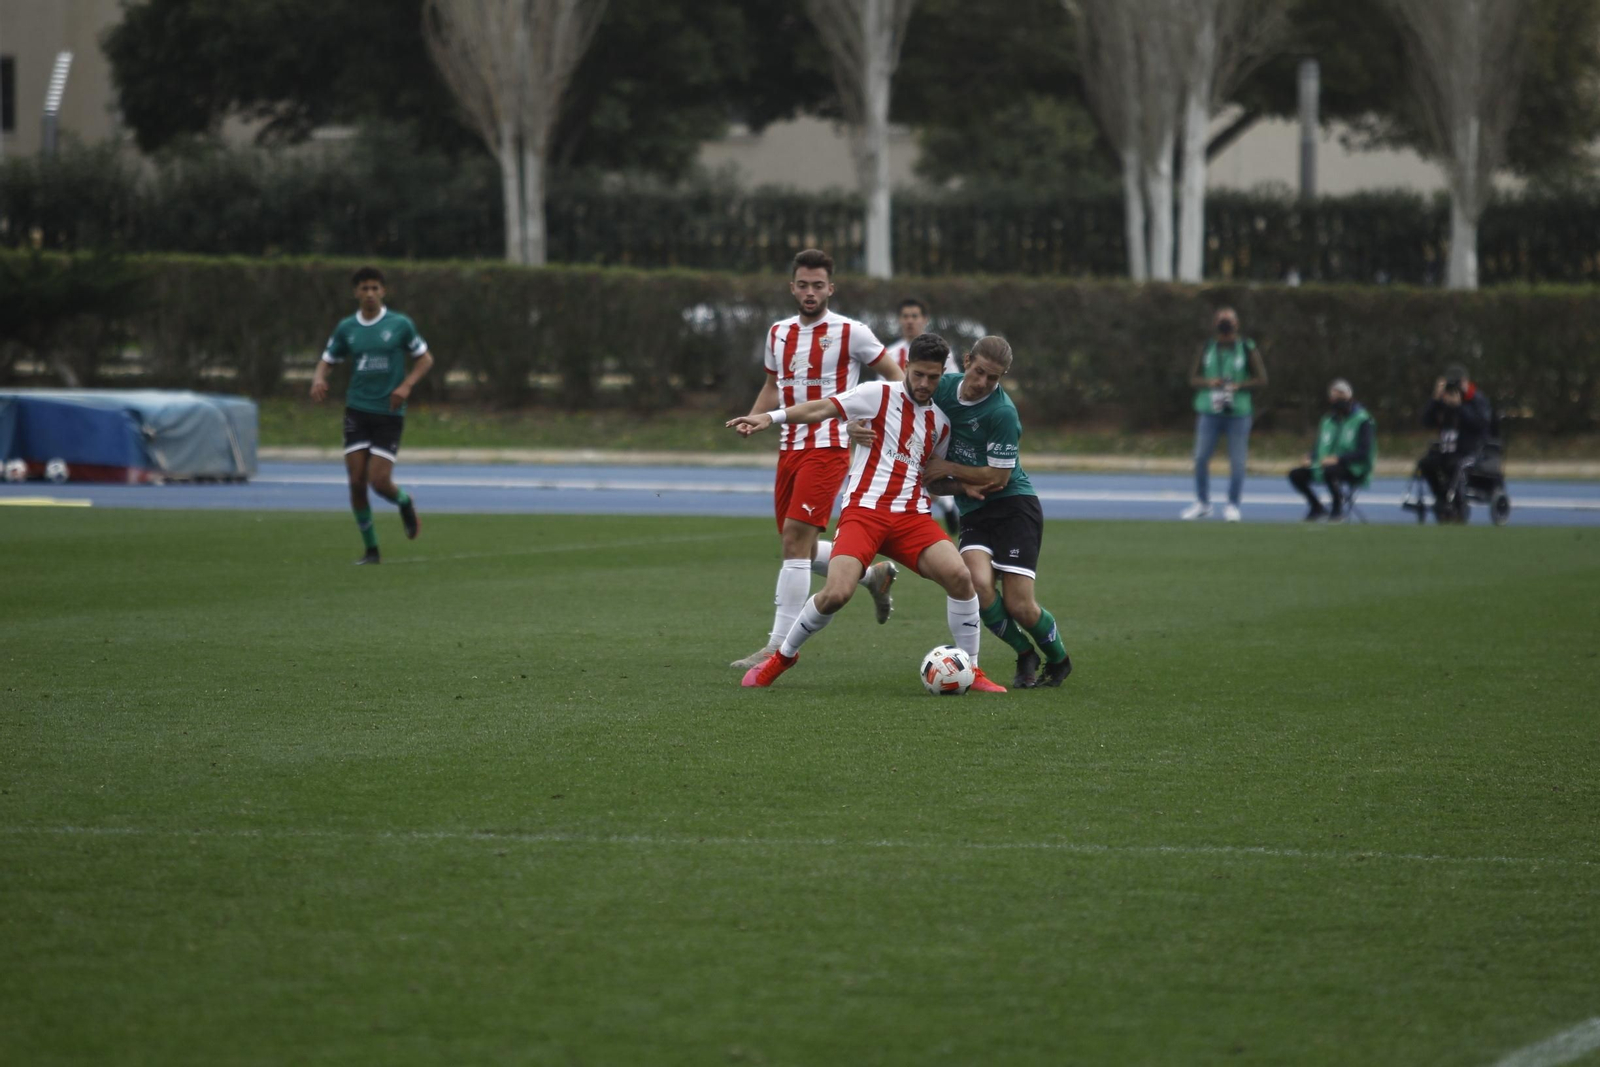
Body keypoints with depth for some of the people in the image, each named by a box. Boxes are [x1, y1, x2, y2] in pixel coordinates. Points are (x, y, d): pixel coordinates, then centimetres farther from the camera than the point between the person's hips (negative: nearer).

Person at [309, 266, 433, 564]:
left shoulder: (400, 324, -1)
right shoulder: (346, 328, 5)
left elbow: (425, 358, 7)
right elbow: (327, 360, 13)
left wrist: (406, 385, -10)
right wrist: (319, 379, -11)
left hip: (389, 413, -2)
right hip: (357, 411, 2)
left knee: (379, 481, -11)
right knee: (356, 481, -5)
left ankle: (405, 503, 26)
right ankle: (370, 548, 9)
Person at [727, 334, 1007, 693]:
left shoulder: (940, 421, 16)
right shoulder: (879, 395, 0)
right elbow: (822, 409, -10)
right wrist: (770, 417, -23)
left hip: (911, 515, 4)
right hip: (864, 511, -4)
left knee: (959, 576, -19)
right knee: (836, 593, -22)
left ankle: (970, 670, -2)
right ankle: (783, 656, 6)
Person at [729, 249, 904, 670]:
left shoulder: (850, 333, -5)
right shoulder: (779, 333, 12)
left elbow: (893, 374, 2)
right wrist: (752, 421, 6)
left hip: (828, 449, -7)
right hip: (789, 449, 7)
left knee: (795, 538, -16)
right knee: (801, 548, 9)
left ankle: (779, 646, -15)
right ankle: (874, 573, 33)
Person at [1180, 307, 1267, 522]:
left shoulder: (1247, 349, 3)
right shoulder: (1207, 348, 9)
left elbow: (1261, 379, 2)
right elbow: (1193, 378, 11)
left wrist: (1239, 386, -13)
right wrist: (1209, 383, -9)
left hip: (1238, 413, -2)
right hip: (1209, 410, 2)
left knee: (1237, 461, -1)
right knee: (1201, 458, -2)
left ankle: (1233, 505, 10)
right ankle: (1202, 503, 11)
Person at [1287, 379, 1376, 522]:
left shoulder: (1362, 421, -7)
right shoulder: (1328, 420, 14)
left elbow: (1364, 453, -15)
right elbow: (1318, 446, 20)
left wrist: (1338, 459, -27)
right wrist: (1310, 458, -4)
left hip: (1355, 472, -7)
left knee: (1329, 472, -39)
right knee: (1295, 474, -12)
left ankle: (1338, 508, -15)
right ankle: (1317, 507, 9)